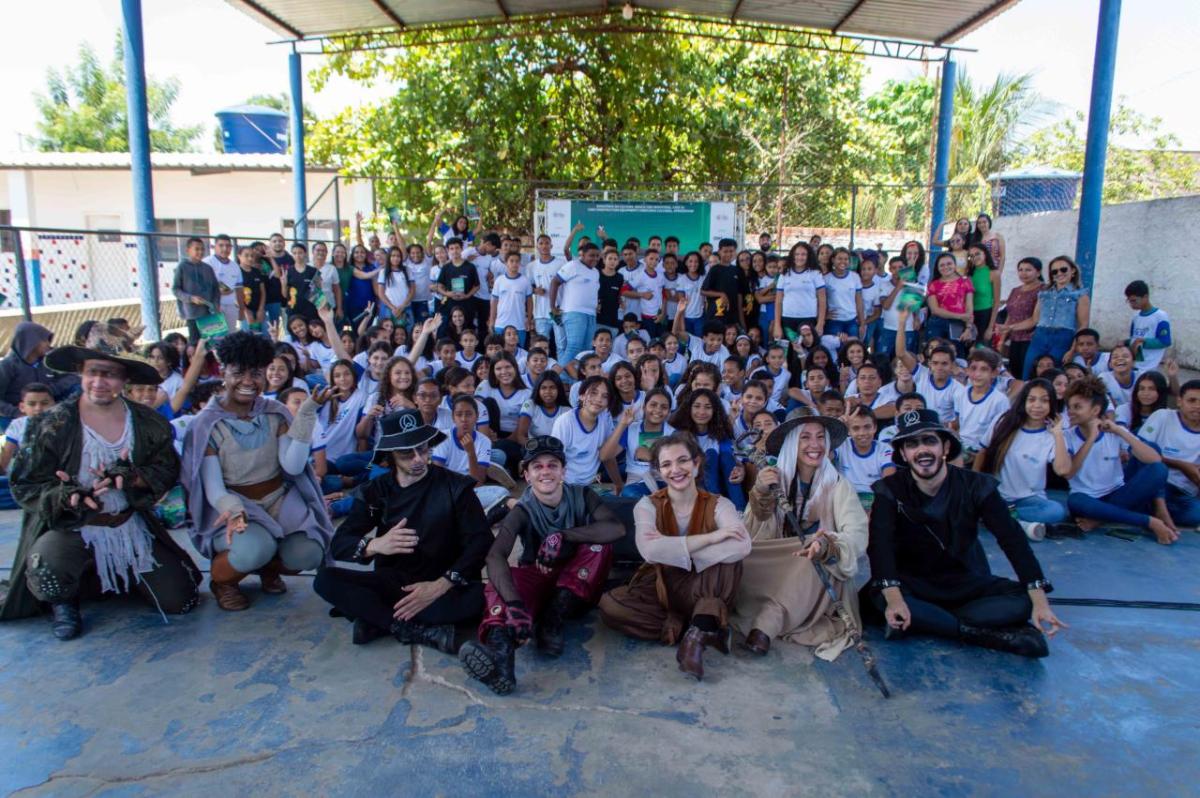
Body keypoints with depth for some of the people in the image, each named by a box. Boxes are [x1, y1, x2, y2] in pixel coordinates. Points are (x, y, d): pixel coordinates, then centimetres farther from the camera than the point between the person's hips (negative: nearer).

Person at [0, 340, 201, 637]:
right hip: (69, 527, -3)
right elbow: (24, 485, -9)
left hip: (132, 528, 3)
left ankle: (123, 577, 32)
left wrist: (132, 477, -25)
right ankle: (64, 601, 4)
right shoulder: (52, 424, -12)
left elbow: (167, 470, -3)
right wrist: (67, 497, -30)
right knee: (47, 573, -38)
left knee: (180, 601, -1)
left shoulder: (149, 423, -4)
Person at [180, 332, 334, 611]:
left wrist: (307, 414, -18)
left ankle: (268, 568, 13)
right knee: (256, 548, -36)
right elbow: (213, 488, -12)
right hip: (234, 506, -3)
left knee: (308, 555, -25)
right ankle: (220, 579, 1)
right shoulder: (206, 424, -7)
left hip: (279, 499, 3)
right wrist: (233, 510, -35)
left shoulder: (275, 413, 1)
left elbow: (293, 466, -11)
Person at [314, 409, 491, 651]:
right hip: (391, 582, 3)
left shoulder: (456, 486, -5)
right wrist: (374, 545, -29)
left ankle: (378, 621, -23)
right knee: (326, 580, -22)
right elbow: (339, 544, -5)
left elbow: (481, 542, -12)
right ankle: (424, 631, -27)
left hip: (442, 585, -2)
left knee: (477, 597, -35)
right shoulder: (376, 490, 2)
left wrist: (440, 586, -26)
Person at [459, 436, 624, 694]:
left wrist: (562, 536, -36)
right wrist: (514, 603, -49)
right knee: (500, 581, -32)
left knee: (599, 544, -26)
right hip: (537, 583, -1)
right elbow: (495, 555, -30)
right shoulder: (522, 511, -12)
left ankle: (552, 623, -31)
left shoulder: (581, 496, -6)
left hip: (579, 589, 1)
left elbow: (617, 528, -24)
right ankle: (500, 649, -62)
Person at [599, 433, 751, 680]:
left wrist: (672, 549, -28)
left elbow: (742, 546, -29)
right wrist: (710, 538, -28)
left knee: (730, 558, -28)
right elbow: (651, 551, -28)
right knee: (610, 605, -28)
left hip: (702, 592, -1)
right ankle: (707, 628, -21)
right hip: (659, 589, 1)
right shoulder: (647, 505, -6)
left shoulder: (718, 504, -6)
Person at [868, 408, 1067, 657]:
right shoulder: (890, 490, -12)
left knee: (1025, 600, -20)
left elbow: (1012, 538, -13)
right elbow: (880, 544, -25)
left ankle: (924, 622, -22)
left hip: (968, 583, 3)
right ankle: (987, 634, -25)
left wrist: (1039, 598, -24)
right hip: (913, 585, -2)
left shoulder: (976, 485, -7)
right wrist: (893, 597, -41)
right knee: (880, 597, -34)